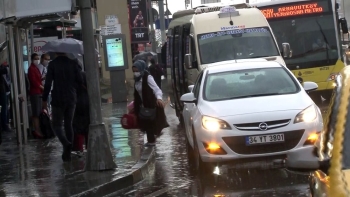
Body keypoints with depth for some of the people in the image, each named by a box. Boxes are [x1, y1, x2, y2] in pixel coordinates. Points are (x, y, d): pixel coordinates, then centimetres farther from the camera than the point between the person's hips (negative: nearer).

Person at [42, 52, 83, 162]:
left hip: (57, 99, -3)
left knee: (57, 124, 6)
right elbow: (80, 81, -1)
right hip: (71, 99, 3)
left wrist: (44, 99, -4)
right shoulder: (73, 63, -1)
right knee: (68, 124, 14)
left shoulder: (52, 64, -10)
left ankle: (66, 143, -22)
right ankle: (67, 153, 14)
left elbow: (48, 83, -11)